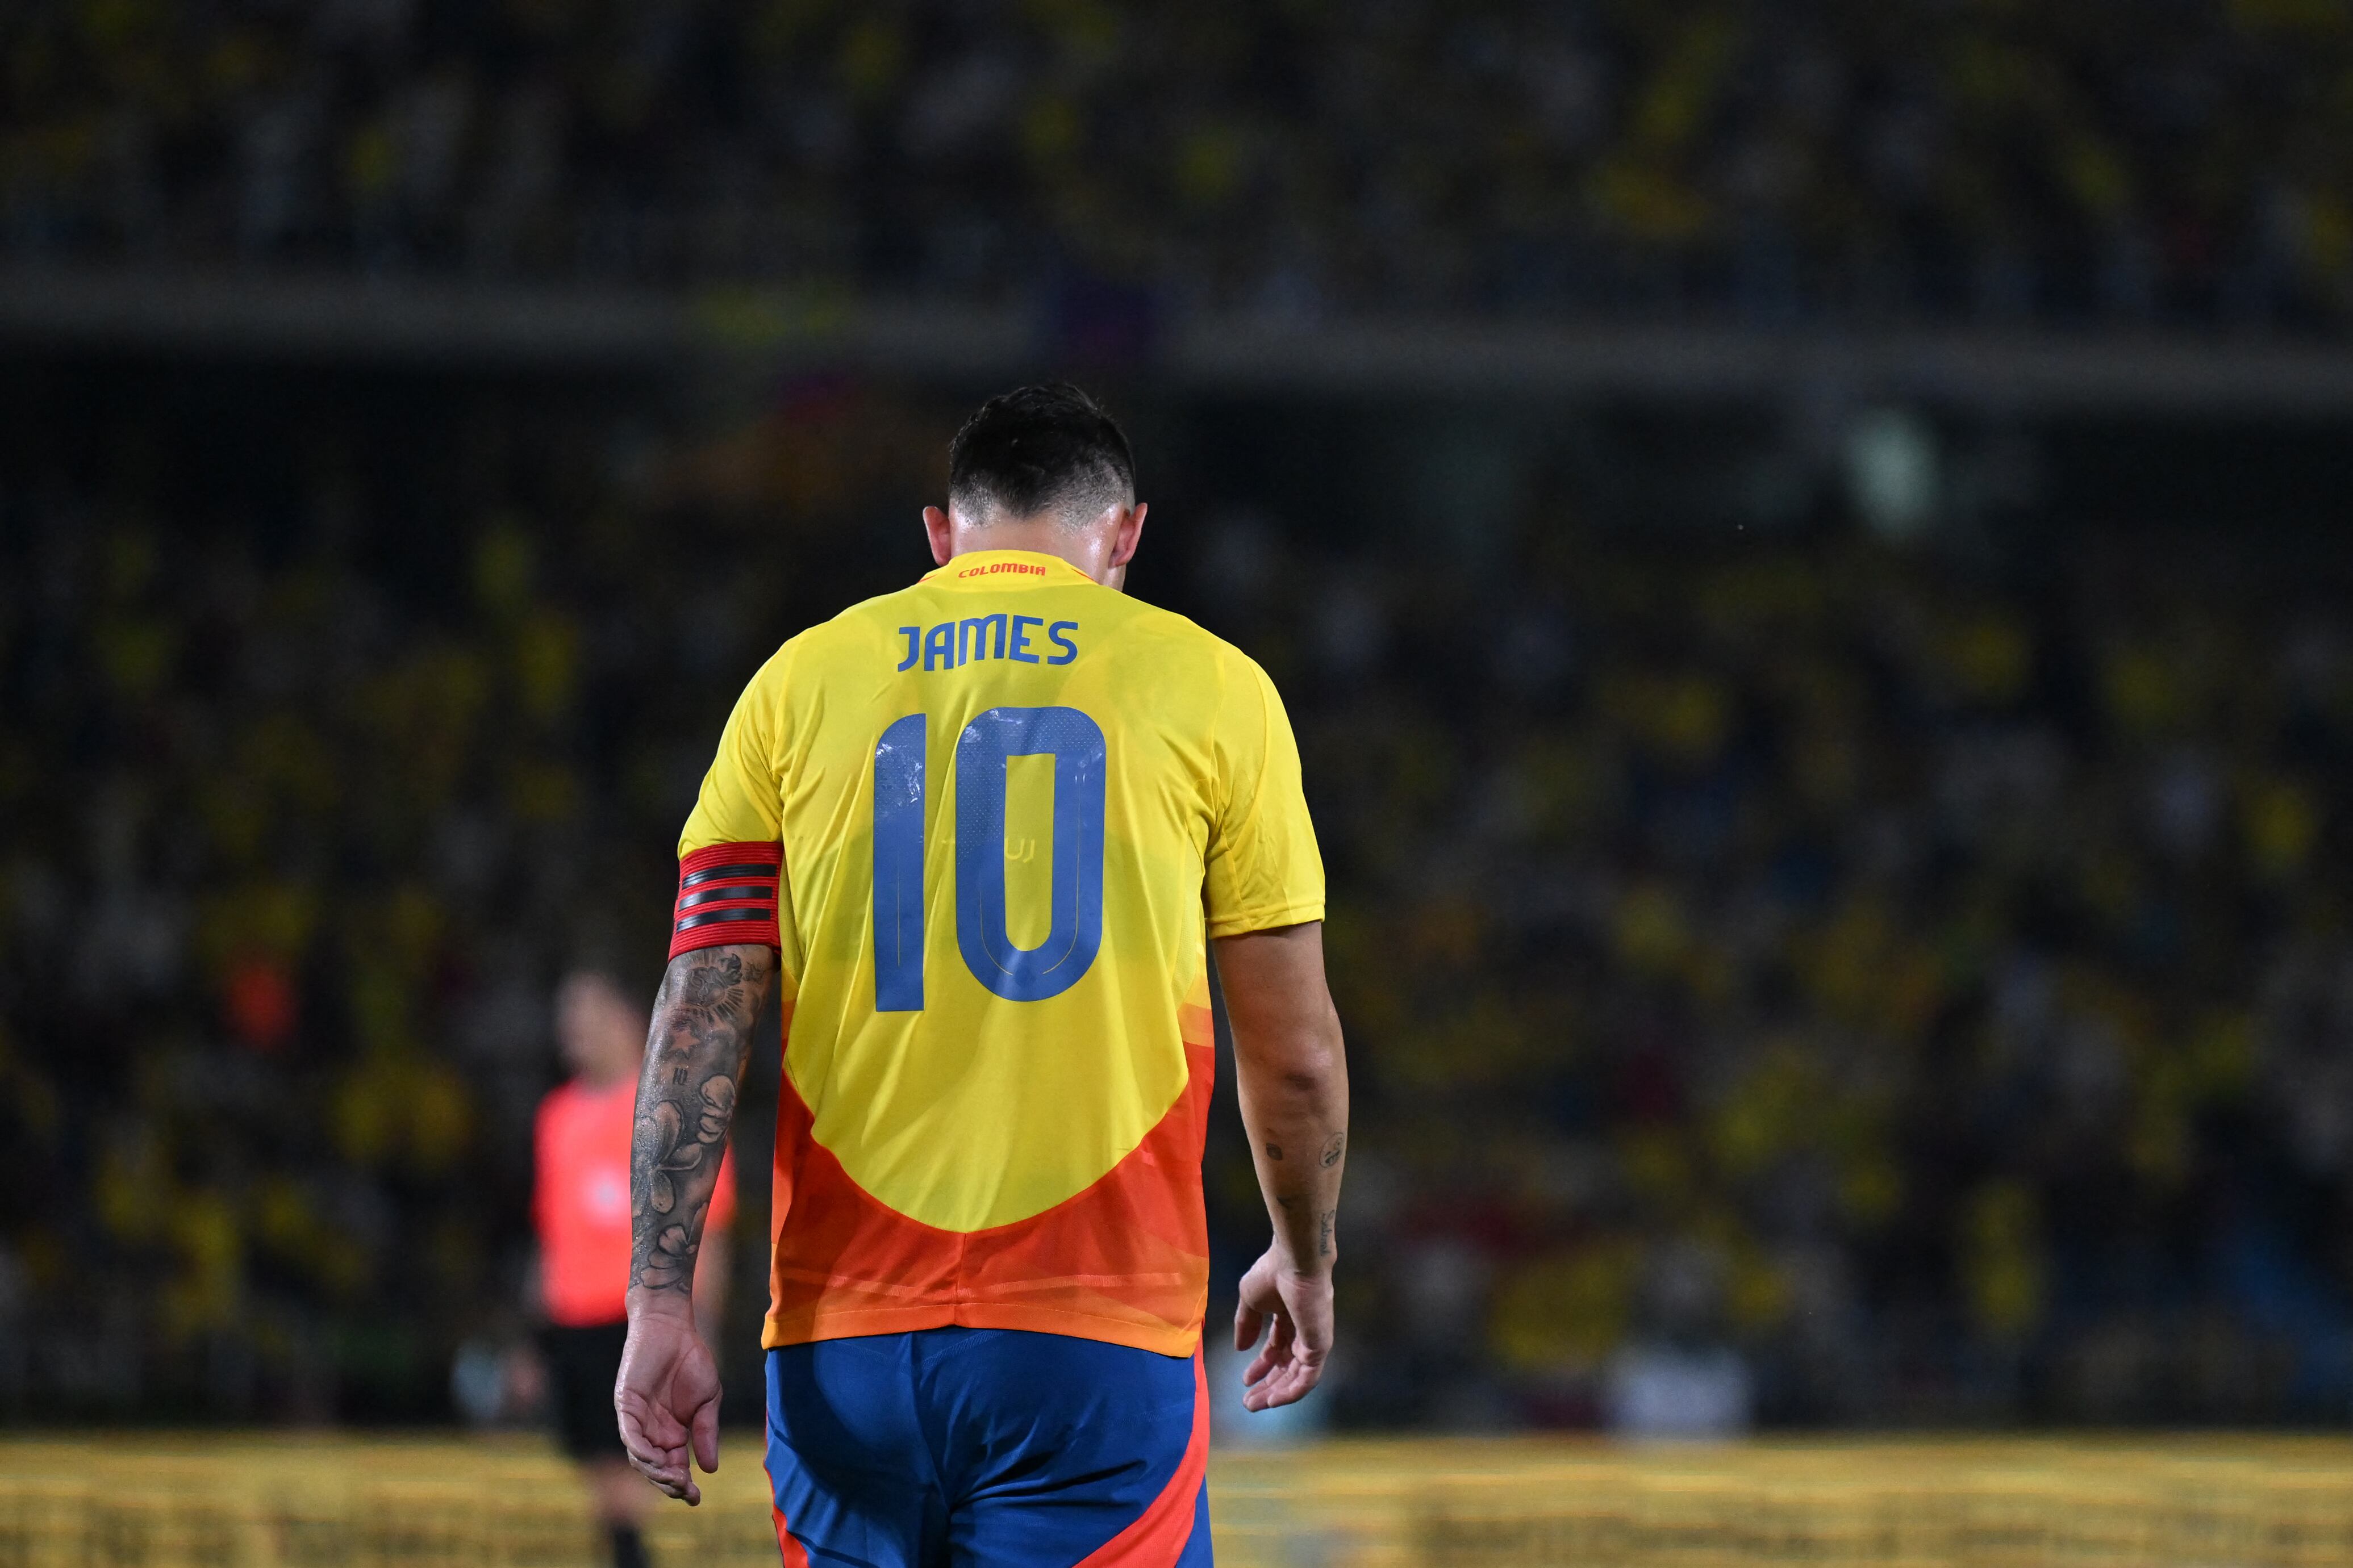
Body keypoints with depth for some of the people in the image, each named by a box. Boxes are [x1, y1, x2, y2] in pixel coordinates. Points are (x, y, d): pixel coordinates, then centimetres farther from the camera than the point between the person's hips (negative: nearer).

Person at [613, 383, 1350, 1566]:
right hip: (1097, 1336, -3)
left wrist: (660, 1301, 0)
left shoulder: (801, 682, 11)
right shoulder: (1208, 688, 6)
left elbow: (701, 1016, 2)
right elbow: (1295, 1052, 8)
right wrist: (1306, 1263, 25)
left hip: (844, 1343, 3)